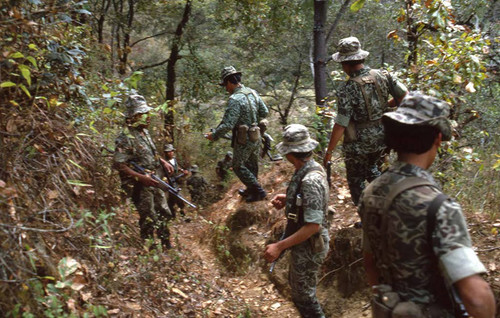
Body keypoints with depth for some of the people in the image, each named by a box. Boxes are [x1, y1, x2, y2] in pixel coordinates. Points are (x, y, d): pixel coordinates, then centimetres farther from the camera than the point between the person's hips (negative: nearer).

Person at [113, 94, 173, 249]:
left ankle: (167, 245, 34)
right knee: (149, 221, 2)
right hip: (139, 186, -9)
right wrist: (141, 177, -29)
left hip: (153, 182, 9)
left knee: (164, 214, 18)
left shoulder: (144, 132, 7)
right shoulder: (125, 138, -21)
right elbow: (119, 165, -26)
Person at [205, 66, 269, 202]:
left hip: (244, 141, -8)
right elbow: (264, 112, 11)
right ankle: (251, 189, 39)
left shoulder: (235, 99, -24)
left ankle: (258, 191, 10)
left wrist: (213, 135, -13)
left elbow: (227, 124, -26)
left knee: (238, 167, 9)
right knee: (252, 165, 22)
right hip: (255, 136, 8)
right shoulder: (253, 92, 2)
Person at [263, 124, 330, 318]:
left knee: (303, 294, 9)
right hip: (303, 243, 10)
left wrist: (279, 246, -30)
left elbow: (313, 225, -31)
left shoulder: (310, 180, -31)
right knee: (296, 284, 27)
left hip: (308, 246, -10)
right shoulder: (312, 167, -2)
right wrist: (287, 199, 2)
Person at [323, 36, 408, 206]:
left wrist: (329, 151, -13)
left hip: (358, 144, -5)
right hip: (381, 139, 6)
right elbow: (405, 95, 0)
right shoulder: (382, 75, -7)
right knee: (373, 169, 32)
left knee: (356, 181, 14)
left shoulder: (347, 90, -21)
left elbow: (340, 125, -22)